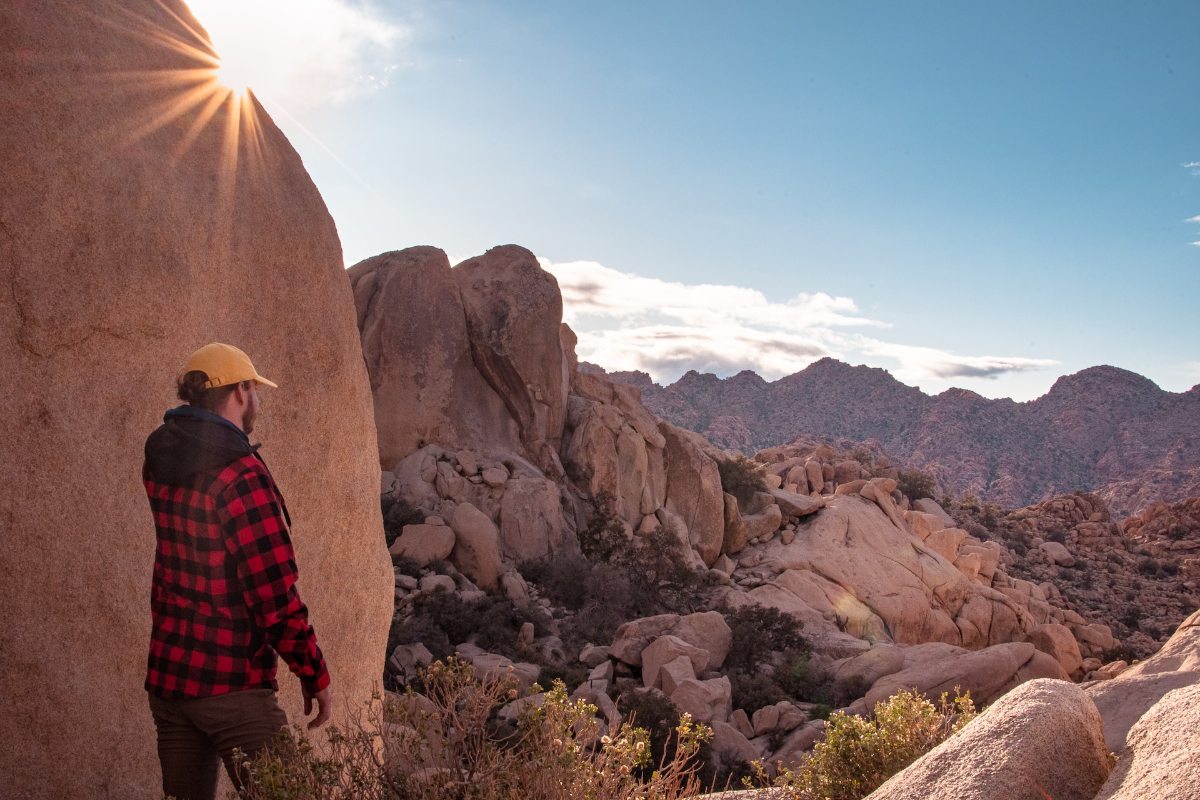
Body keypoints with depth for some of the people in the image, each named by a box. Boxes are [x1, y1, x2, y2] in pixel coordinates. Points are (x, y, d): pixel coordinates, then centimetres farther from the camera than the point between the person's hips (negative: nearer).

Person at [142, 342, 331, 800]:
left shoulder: (160, 462, 2)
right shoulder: (241, 475, -20)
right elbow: (275, 597, -21)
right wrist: (315, 676, -10)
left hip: (166, 677, 8)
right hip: (231, 685, -8)